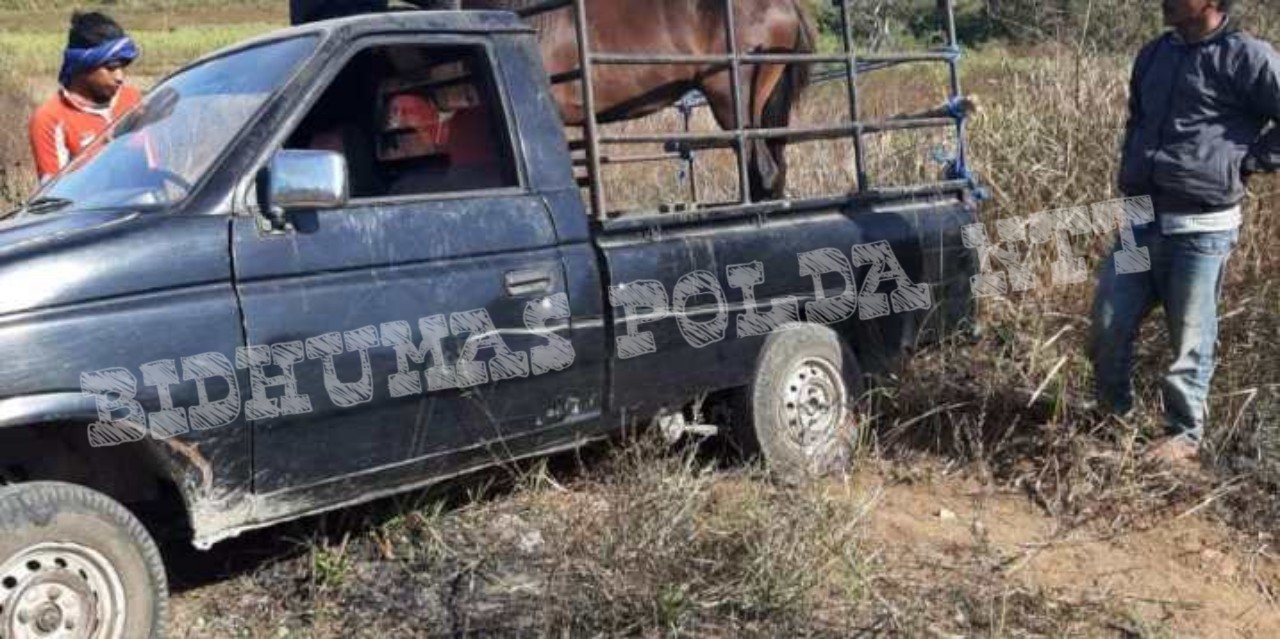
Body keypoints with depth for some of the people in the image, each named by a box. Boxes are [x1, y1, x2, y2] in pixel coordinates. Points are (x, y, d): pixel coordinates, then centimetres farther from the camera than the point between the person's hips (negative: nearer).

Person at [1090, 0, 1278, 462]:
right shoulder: (1154, 54, 13)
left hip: (1202, 228, -6)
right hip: (1141, 220, 6)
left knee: (1190, 339, 4)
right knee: (1109, 325, 7)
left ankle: (1184, 433, 20)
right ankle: (1113, 415, 27)